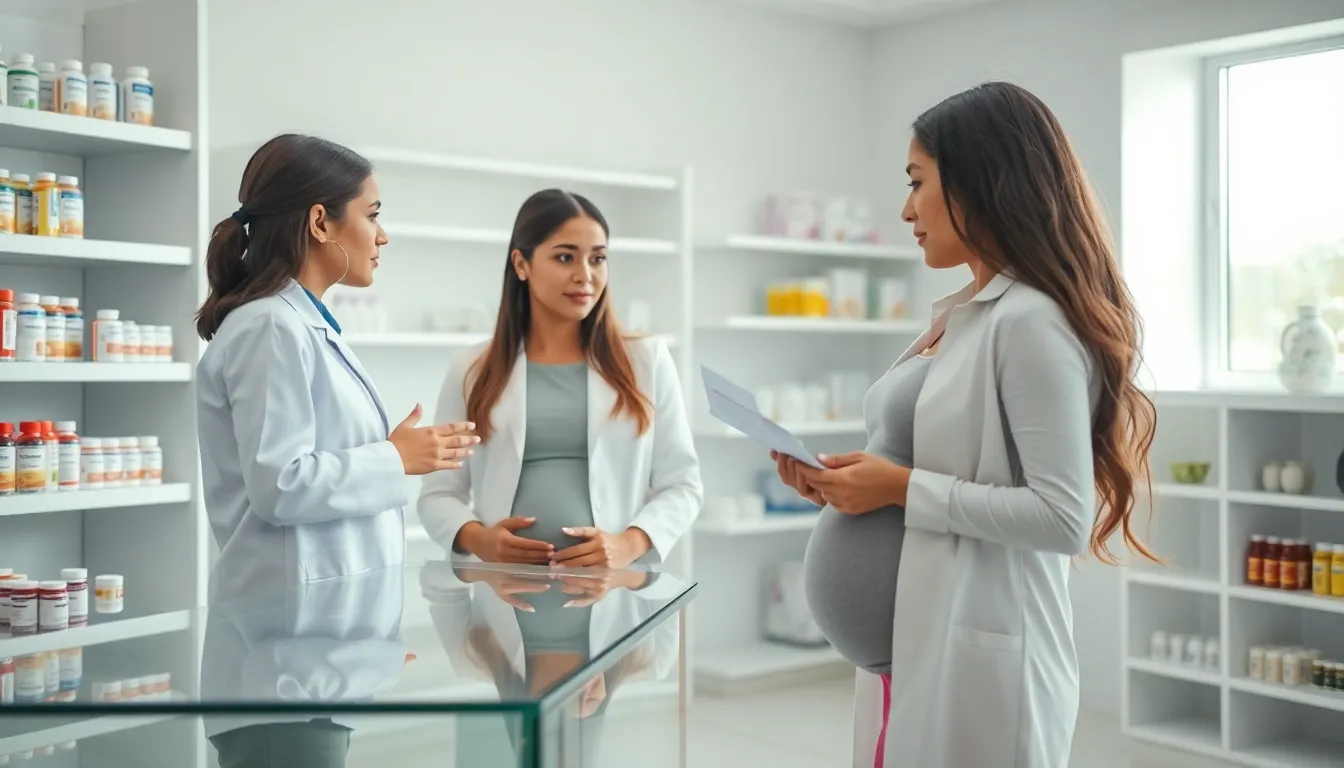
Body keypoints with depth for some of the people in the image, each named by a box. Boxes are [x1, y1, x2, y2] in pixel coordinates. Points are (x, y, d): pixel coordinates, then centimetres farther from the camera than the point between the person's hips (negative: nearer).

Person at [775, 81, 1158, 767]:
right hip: (907, 641, 9)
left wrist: (905, 489, -18)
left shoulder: (1032, 322, -17)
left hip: (977, 654, -9)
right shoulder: (959, 314, 11)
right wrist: (843, 484, 5)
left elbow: (1064, 518, -22)